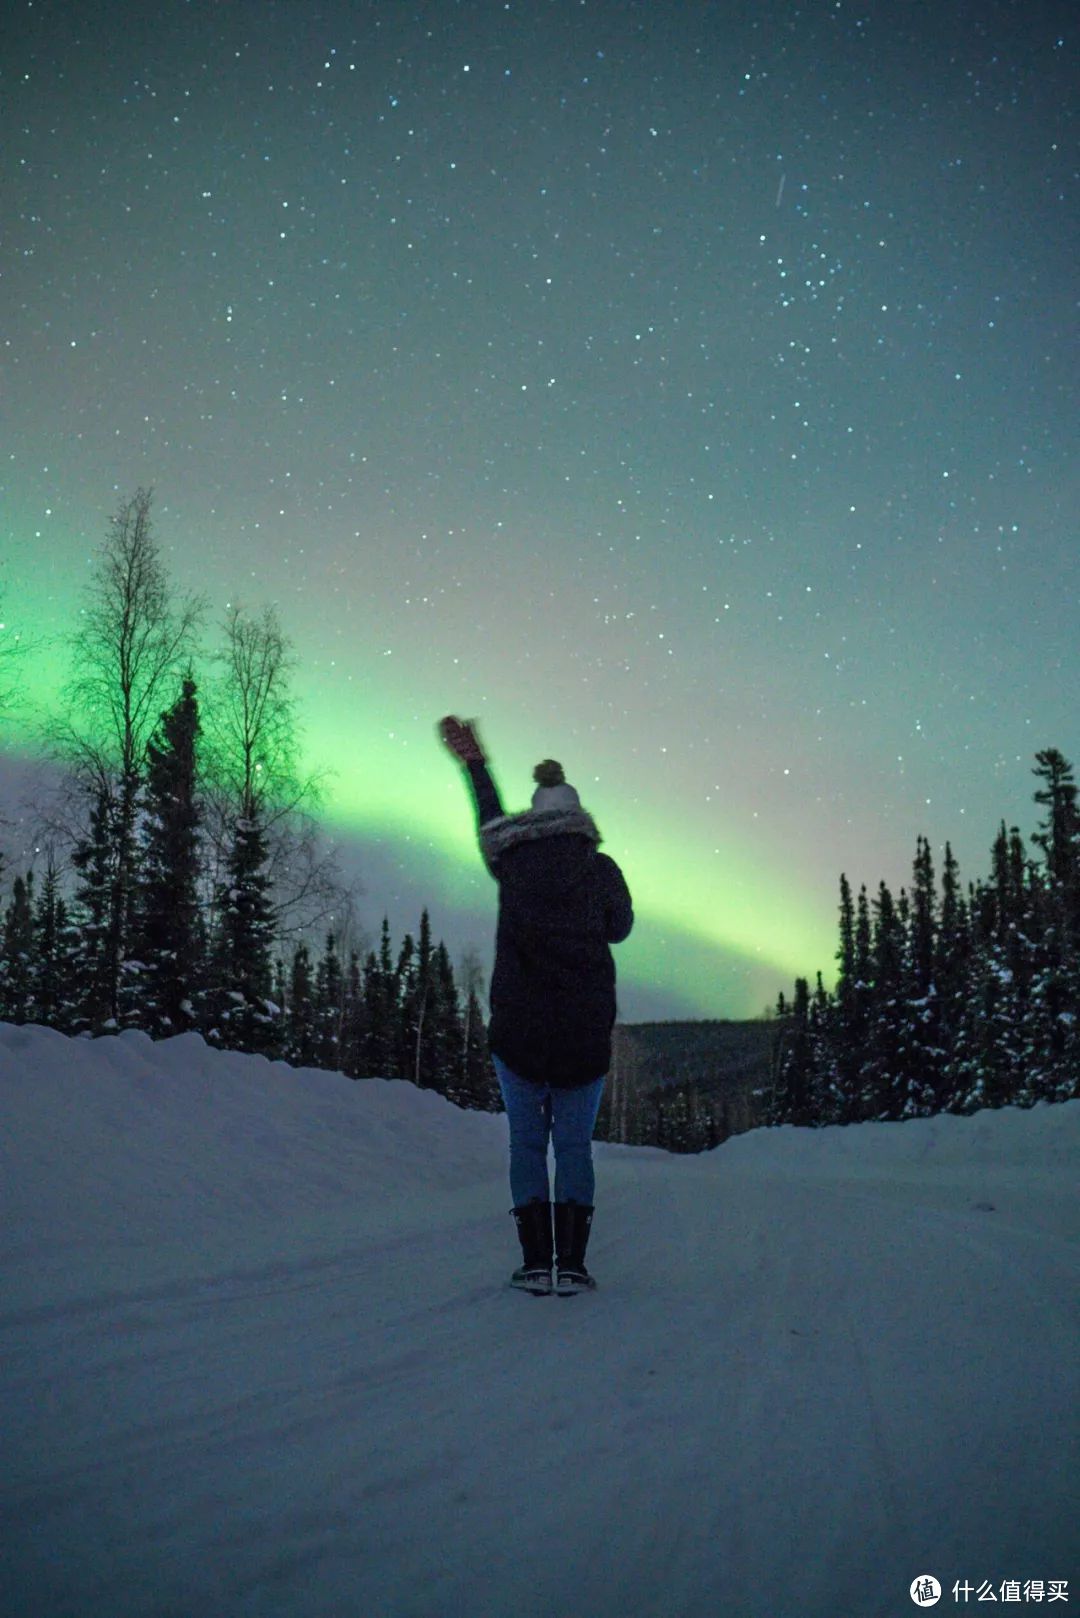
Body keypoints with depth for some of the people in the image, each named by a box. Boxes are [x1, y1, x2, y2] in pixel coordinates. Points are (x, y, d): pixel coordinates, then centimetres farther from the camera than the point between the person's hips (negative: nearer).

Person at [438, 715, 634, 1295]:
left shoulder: (512, 864, 2)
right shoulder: (600, 869, -1)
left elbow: (490, 819, 22)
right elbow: (620, 927, 14)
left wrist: (475, 764, 37)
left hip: (518, 1026, 1)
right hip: (584, 1029, 0)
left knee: (526, 1140, 8)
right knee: (574, 1143, 6)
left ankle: (535, 1263, 4)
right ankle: (571, 1263, 1)